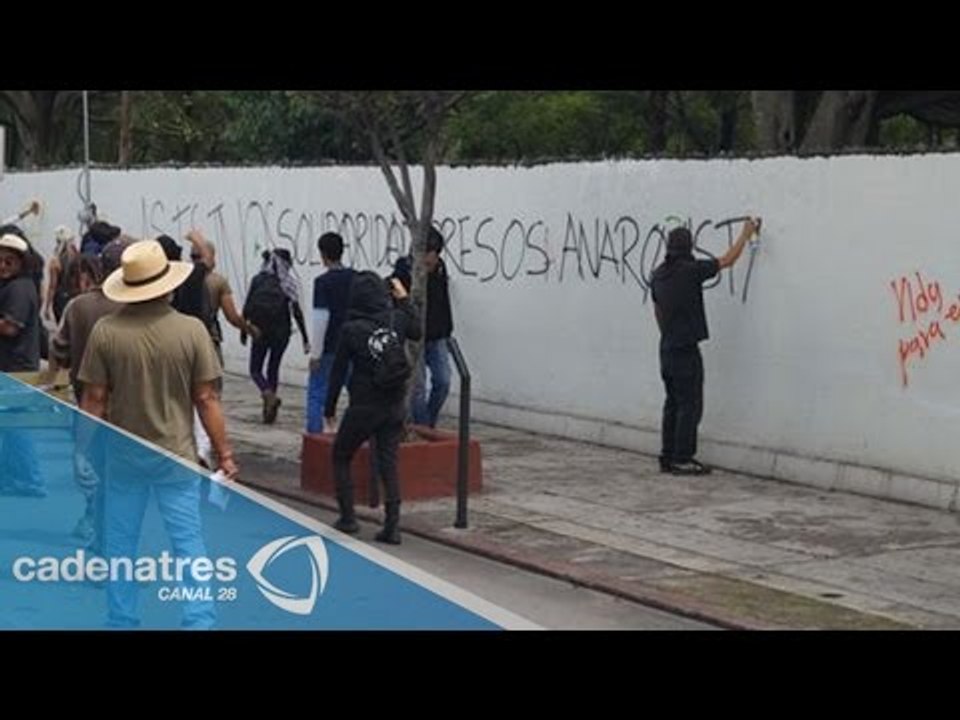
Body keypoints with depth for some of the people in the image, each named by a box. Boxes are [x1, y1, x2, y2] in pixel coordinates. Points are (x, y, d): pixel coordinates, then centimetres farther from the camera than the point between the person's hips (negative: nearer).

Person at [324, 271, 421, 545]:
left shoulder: (351, 329, -14)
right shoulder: (398, 320, -6)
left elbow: (338, 371, -5)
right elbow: (418, 332, 18)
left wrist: (329, 408, 6)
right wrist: (405, 299, 23)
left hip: (363, 407, -3)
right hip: (395, 406, 3)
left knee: (341, 457, 17)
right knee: (388, 463, 8)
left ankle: (347, 517, 15)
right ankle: (392, 526, 1)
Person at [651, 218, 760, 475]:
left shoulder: (658, 275, 7)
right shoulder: (690, 270, -14)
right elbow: (727, 260, -4)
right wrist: (746, 233, 8)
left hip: (667, 348, 8)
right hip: (686, 350, -8)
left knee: (673, 404, 12)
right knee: (690, 406, -4)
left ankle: (667, 458, 13)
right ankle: (682, 460, -4)